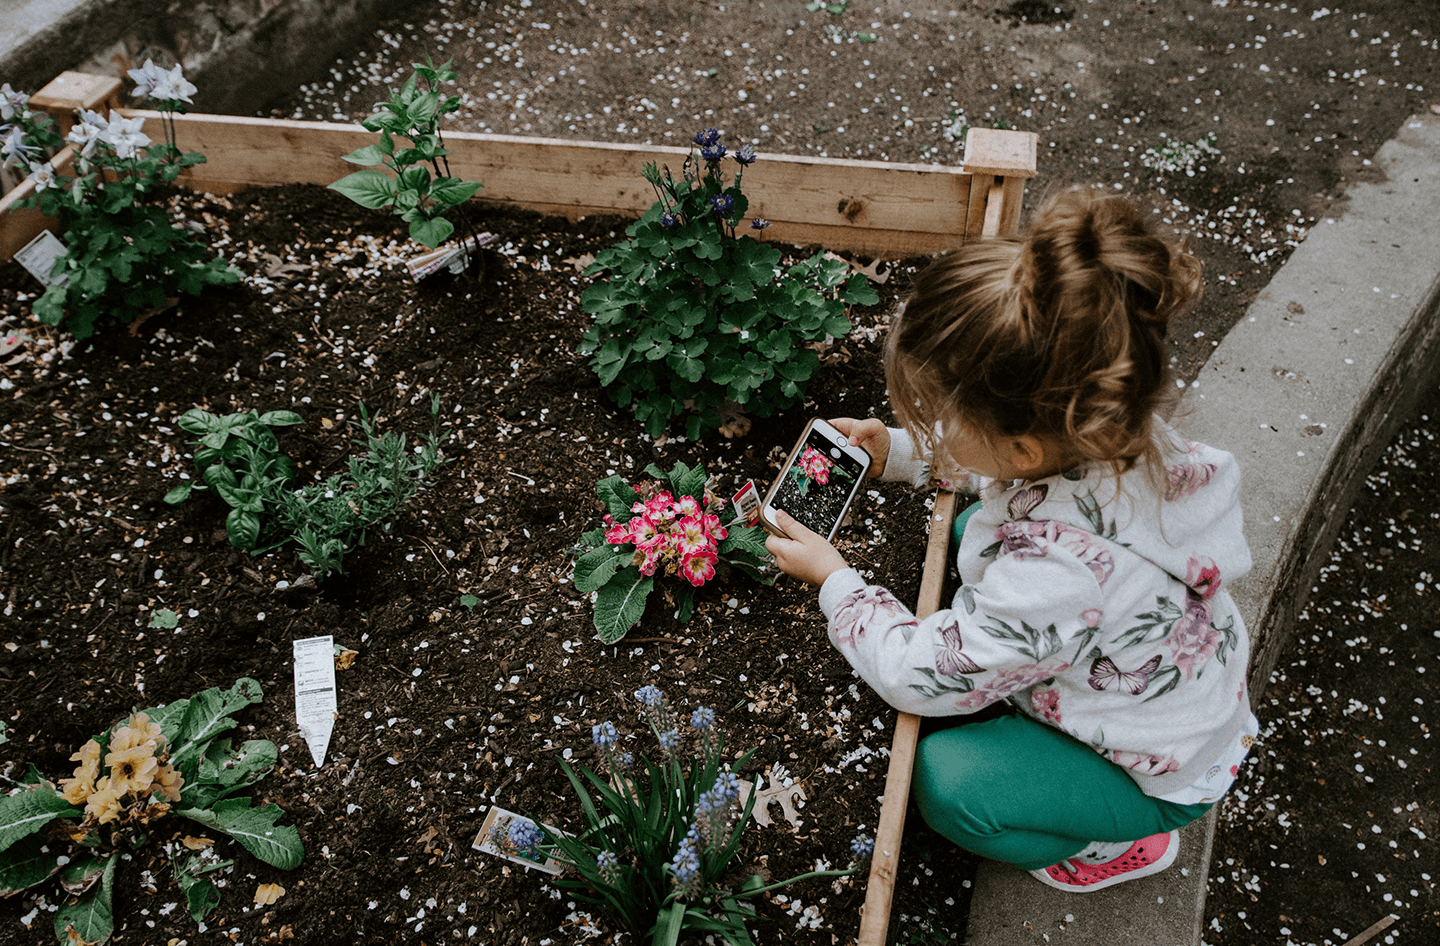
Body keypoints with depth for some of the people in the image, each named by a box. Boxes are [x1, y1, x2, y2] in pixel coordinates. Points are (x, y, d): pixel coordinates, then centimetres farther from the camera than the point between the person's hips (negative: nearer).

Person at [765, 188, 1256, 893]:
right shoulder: (1109, 432, -25)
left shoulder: (1052, 576, -47)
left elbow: (916, 676, -29)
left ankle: (1124, 844, 9)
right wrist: (900, 451, -6)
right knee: (971, 530, 9)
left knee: (944, 781, -19)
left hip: (1163, 775, -7)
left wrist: (834, 580, -15)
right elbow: (993, 463, 3)